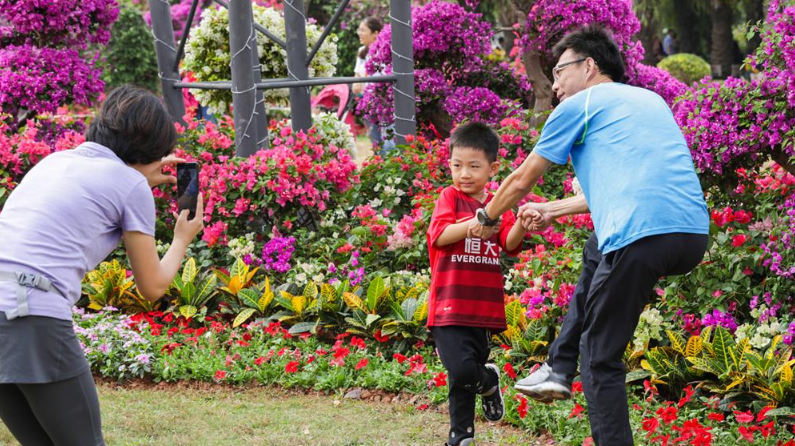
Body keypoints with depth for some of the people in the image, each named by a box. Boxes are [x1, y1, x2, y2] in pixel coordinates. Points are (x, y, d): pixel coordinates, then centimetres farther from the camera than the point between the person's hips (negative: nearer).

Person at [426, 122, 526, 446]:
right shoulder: (450, 197, 1)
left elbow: (510, 244, -3)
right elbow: (439, 235, -13)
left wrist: (521, 225, -24)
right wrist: (473, 224, -27)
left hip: (484, 306, 3)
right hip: (450, 305, -3)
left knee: (465, 375, 10)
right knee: (462, 370, -17)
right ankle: (489, 380, 15)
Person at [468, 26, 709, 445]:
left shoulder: (579, 106, 10)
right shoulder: (650, 100, 30)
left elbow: (521, 180, 18)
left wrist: (486, 218, 37)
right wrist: (551, 210, 45)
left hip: (642, 236, -8)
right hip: (694, 234, 8)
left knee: (601, 358, 3)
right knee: (595, 254, 36)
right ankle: (559, 368, 34)